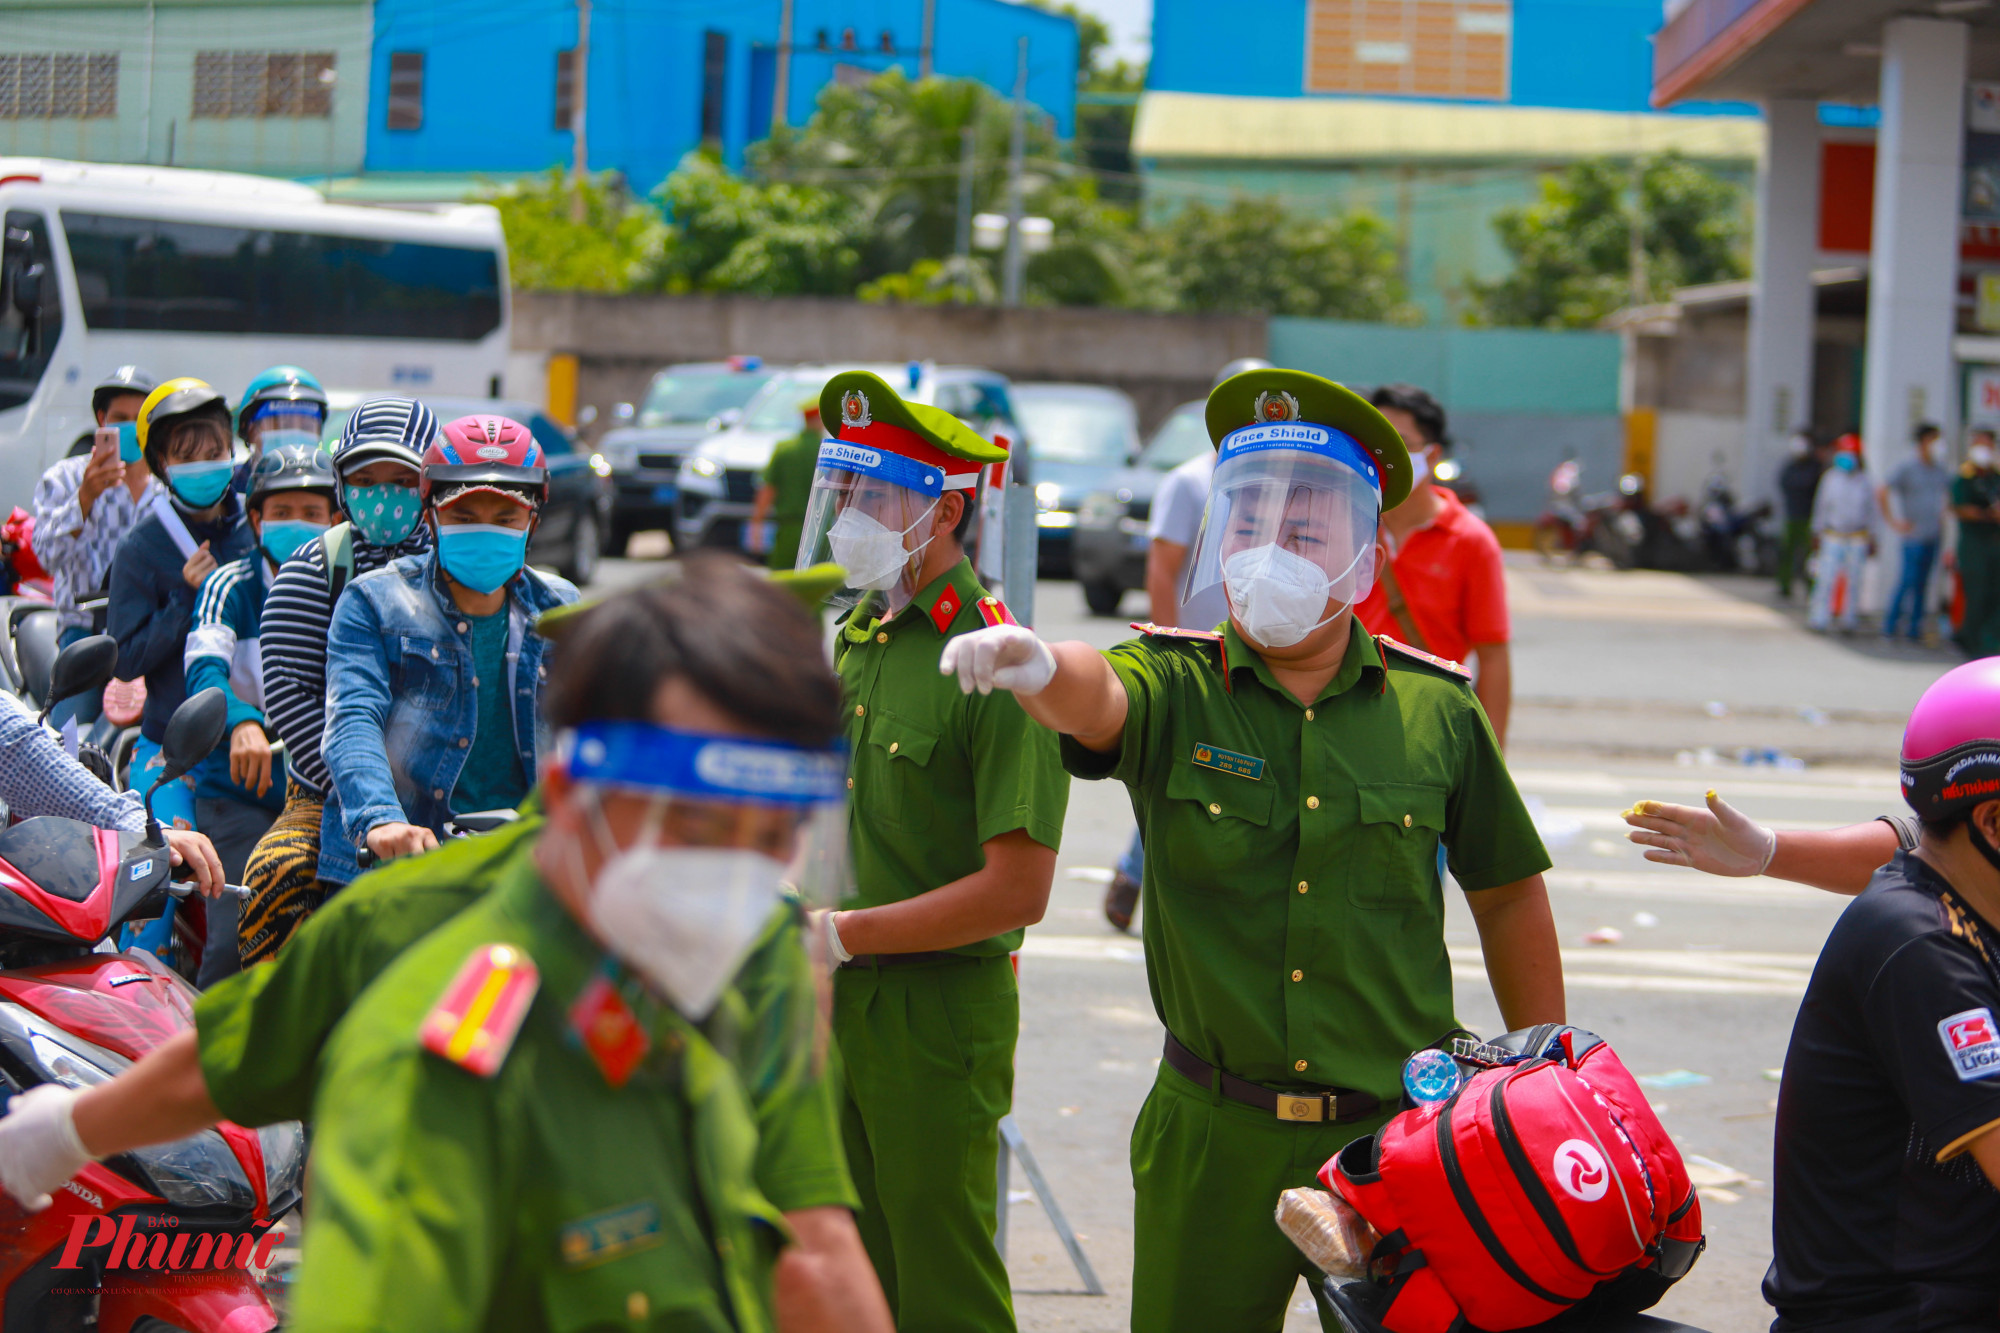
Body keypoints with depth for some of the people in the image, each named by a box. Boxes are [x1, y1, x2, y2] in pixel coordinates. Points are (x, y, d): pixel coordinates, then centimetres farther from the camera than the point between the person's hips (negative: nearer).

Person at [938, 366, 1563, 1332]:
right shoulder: (1175, 688, -3)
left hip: (1396, 1137, 0)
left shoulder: (1435, 709, 1)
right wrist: (1034, 664, -52)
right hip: (1212, 1141, 0)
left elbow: (1507, 893, 11)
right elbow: (1098, 697, -28)